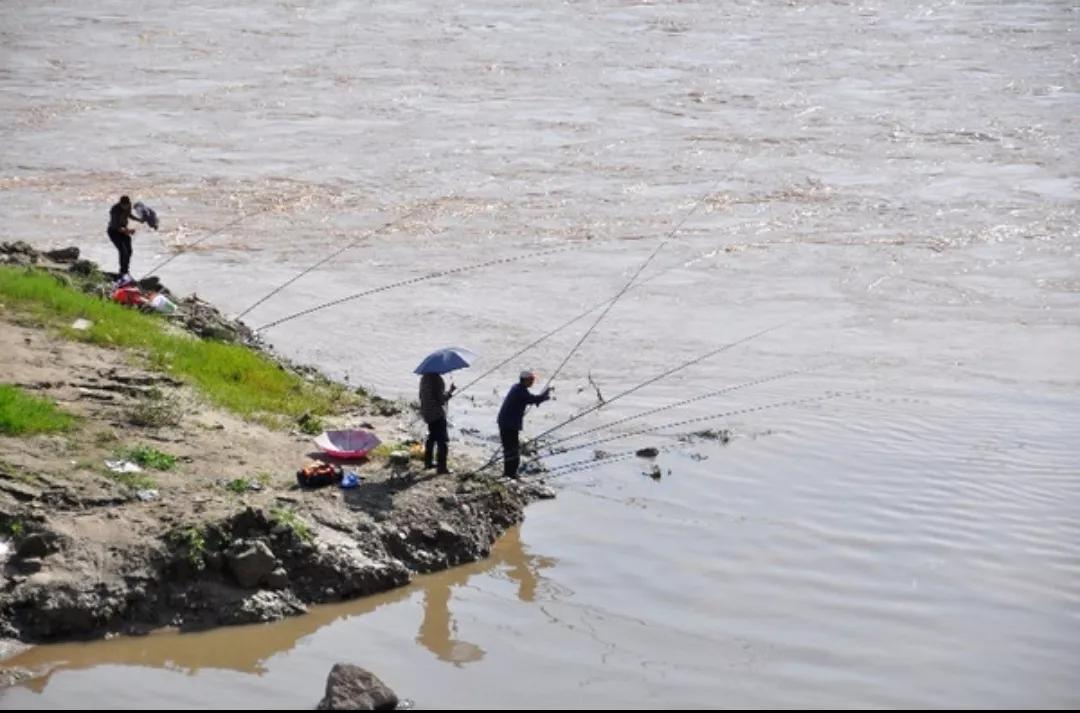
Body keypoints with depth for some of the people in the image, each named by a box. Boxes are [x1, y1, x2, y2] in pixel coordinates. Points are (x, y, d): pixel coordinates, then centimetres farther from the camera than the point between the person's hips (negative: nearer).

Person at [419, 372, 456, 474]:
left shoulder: (424, 378, 6)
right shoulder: (436, 379, -21)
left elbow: (421, 395, 16)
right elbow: (440, 398, -23)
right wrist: (450, 391, -12)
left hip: (427, 412, 9)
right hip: (437, 414, -9)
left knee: (432, 437, 25)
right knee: (443, 440, -5)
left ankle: (428, 462, 34)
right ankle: (441, 467, -7)